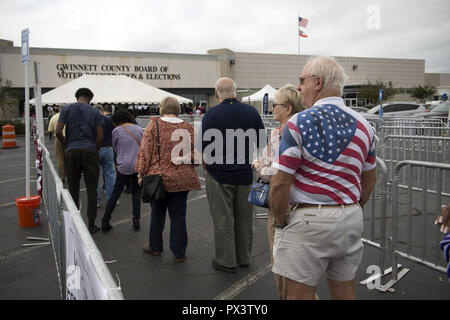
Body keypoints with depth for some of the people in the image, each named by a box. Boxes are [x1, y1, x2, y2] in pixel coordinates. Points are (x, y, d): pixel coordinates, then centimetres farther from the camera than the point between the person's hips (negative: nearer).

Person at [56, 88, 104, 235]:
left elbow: (58, 132, -1)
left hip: (72, 151, 1)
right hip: (90, 151, -1)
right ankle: (91, 225, 5)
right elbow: (100, 136, 0)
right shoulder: (95, 112, 6)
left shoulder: (67, 109, 7)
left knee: (73, 189, 10)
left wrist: (67, 146, 12)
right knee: (92, 190, 3)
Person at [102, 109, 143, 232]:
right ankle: (136, 220, 9)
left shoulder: (116, 131, -1)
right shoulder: (139, 129, 6)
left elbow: (116, 149, 9)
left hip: (124, 166, -2)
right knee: (136, 192, 13)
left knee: (115, 193, 6)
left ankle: (105, 221, 9)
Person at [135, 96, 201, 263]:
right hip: (182, 179, 2)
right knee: (178, 215, 8)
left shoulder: (154, 125, -5)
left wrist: (141, 173, 1)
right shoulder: (188, 127, 1)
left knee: (157, 212, 15)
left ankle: (155, 247, 29)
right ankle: (179, 253, 13)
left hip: (159, 176, -1)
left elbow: (145, 151, -5)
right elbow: (195, 152, 3)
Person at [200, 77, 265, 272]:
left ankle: (227, 261, 16)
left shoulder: (211, 115, -9)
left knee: (223, 220, 6)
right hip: (245, 174, 4)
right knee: (244, 218, 15)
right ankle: (244, 258, 28)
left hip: (219, 175, -3)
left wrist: (206, 167, 9)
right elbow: (263, 144, 5)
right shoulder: (251, 112, 0)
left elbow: (204, 148, -7)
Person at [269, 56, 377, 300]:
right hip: (351, 220, 7)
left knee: (299, 295, 7)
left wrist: (280, 221, -2)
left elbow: (281, 183, -16)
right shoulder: (363, 126, 6)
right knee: (346, 293, 19)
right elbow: (369, 180, 14)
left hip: (309, 220, -6)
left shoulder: (299, 123, -14)